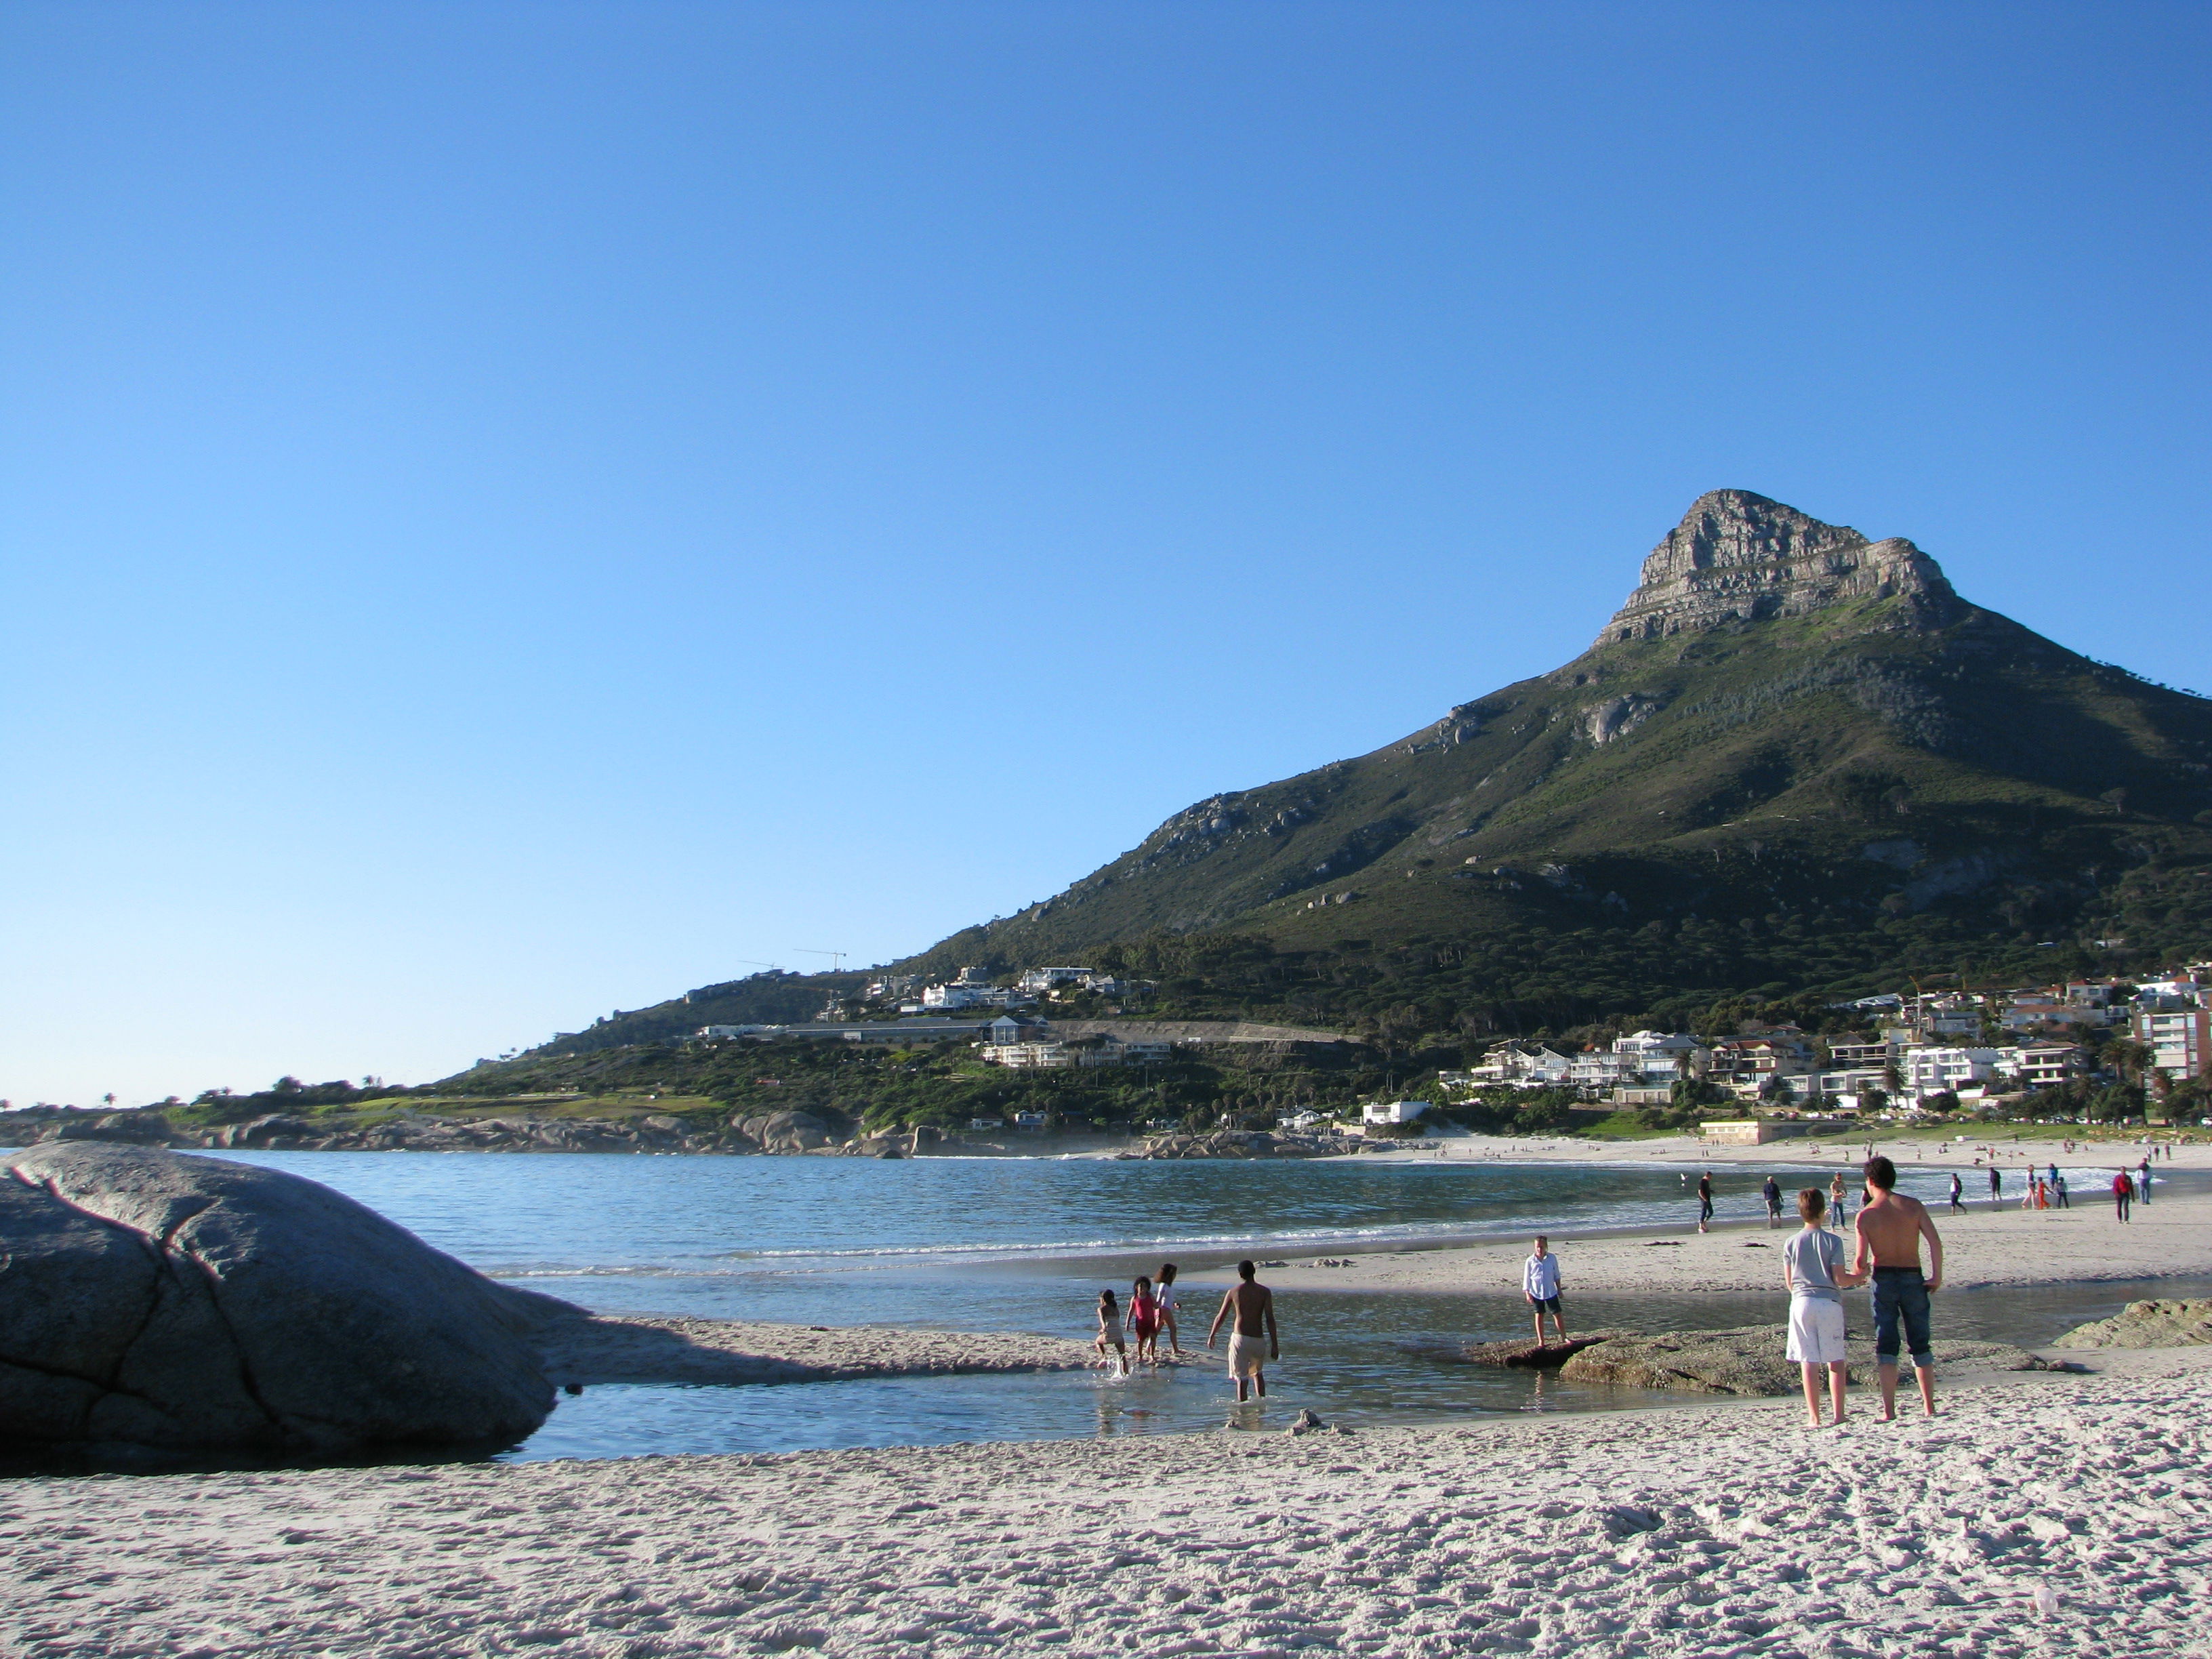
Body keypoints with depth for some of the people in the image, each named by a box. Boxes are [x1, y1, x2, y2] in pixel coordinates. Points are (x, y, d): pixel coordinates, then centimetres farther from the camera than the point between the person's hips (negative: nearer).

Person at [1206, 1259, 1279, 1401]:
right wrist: (1274, 1345, -6)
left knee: (1242, 1378, 3)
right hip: (1258, 1339, 1)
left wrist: (1211, 1336, 20)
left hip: (1239, 1338, -1)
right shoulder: (1265, 1292, -1)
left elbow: (1220, 1317, 6)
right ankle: (1262, 1401, 21)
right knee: (1258, 1372, 25)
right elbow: (1270, 1319, -8)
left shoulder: (1234, 1291, 1)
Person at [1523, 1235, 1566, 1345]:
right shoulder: (1530, 1261, -7)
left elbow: (1557, 1275, 8)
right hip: (1536, 1293, -1)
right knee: (1539, 1316, 7)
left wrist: (1559, 1289, 12)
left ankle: (1563, 1337, 19)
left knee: (1558, 1315, 2)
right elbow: (1526, 1278, -1)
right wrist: (1527, 1294, -5)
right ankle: (1541, 1341, 14)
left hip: (1551, 1292, 1)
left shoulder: (1552, 1258, -3)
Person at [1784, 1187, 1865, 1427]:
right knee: (1836, 1361, 8)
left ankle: (1814, 1417, 3)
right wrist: (1859, 1278, 12)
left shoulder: (1791, 1244, 3)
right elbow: (1840, 1279, -7)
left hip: (1802, 1303, 2)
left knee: (1809, 1363, 2)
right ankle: (1839, 1414, 7)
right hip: (1829, 1302, -2)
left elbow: (1789, 1283, 6)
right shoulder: (1832, 1241, -4)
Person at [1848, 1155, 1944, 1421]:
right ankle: (1930, 1407, 14)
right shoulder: (1914, 1206, -1)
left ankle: (1889, 1411, -2)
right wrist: (1937, 1276, 0)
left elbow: (1861, 1259, -9)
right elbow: (1935, 1242, -9)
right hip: (1913, 1278, 2)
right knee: (1920, 1344, 13)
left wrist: (1856, 1272, 12)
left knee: (1886, 1346, 3)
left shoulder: (1866, 1214, -6)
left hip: (1883, 1279, -2)